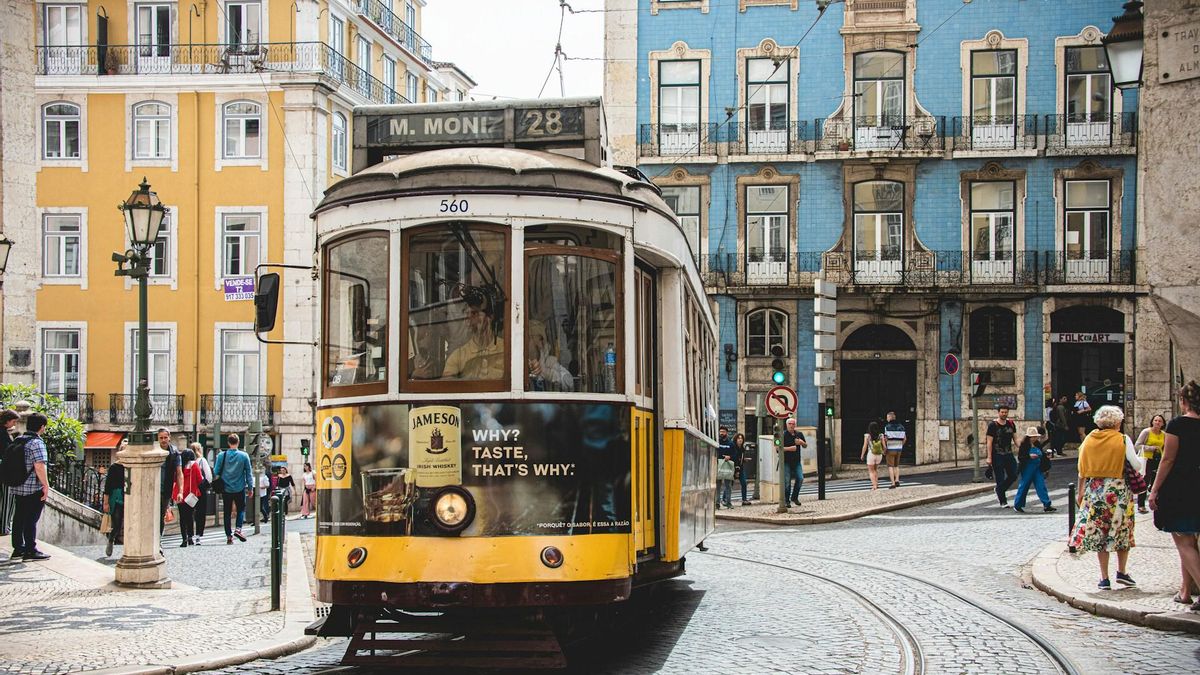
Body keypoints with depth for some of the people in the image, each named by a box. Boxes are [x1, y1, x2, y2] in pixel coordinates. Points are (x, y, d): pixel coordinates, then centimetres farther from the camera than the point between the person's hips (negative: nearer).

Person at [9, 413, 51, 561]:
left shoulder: (17, 440, 10)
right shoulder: (37, 442, -15)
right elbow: (39, 466, -23)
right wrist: (46, 485, -16)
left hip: (17, 488, 8)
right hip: (34, 488, -8)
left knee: (18, 519, 13)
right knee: (31, 520, -3)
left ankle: (18, 549, 19)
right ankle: (31, 551, 0)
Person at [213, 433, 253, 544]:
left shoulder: (221, 455, -5)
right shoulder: (244, 456, -6)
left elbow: (216, 472, -2)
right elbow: (248, 473, -2)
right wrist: (250, 488, 5)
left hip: (226, 488, 1)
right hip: (240, 488, -1)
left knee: (227, 512, 9)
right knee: (241, 509, 14)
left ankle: (229, 536, 7)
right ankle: (238, 529, -7)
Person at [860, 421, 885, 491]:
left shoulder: (867, 436, -11)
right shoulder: (881, 436, -6)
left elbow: (865, 447, -8)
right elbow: (884, 446, -2)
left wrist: (862, 455, 6)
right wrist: (884, 452, 19)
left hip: (871, 455, -3)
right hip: (879, 455, 3)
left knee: (871, 471, 9)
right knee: (875, 469, 27)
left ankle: (874, 486, -4)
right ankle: (876, 483, 22)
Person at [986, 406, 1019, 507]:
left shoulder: (1011, 424, 7)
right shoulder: (993, 425, -8)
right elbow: (989, 442, -9)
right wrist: (989, 457, -14)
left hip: (1009, 454, 5)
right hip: (997, 456, -5)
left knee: (1013, 476, 3)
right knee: (1000, 479, -2)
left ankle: (999, 490, 28)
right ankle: (1003, 502, 8)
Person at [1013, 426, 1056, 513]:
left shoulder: (1038, 445, 8)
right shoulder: (1024, 445, -10)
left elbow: (1042, 455, 19)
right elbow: (1020, 457, -14)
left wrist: (1046, 455, -1)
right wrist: (1029, 456, -26)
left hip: (1037, 469, 5)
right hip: (1027, 469, -5)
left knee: (1041, 486, 0)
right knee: (1024, 486, 4)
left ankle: (1046, 505, -1)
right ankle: (1017, 505, 17)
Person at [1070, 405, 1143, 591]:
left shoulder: (1089, 439, 2)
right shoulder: (1123, 440, -8)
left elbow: (1082, 470, 4)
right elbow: (1137, 466, -9)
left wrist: (1080, 492, 13)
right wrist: (1140, 455, 12)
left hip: (1094, 490, 3)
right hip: (1118, 489, -3)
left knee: (1099, 533, 7)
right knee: (1122, 530, 15)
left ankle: (1104, 578, 7)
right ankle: (1121, 572, 17)